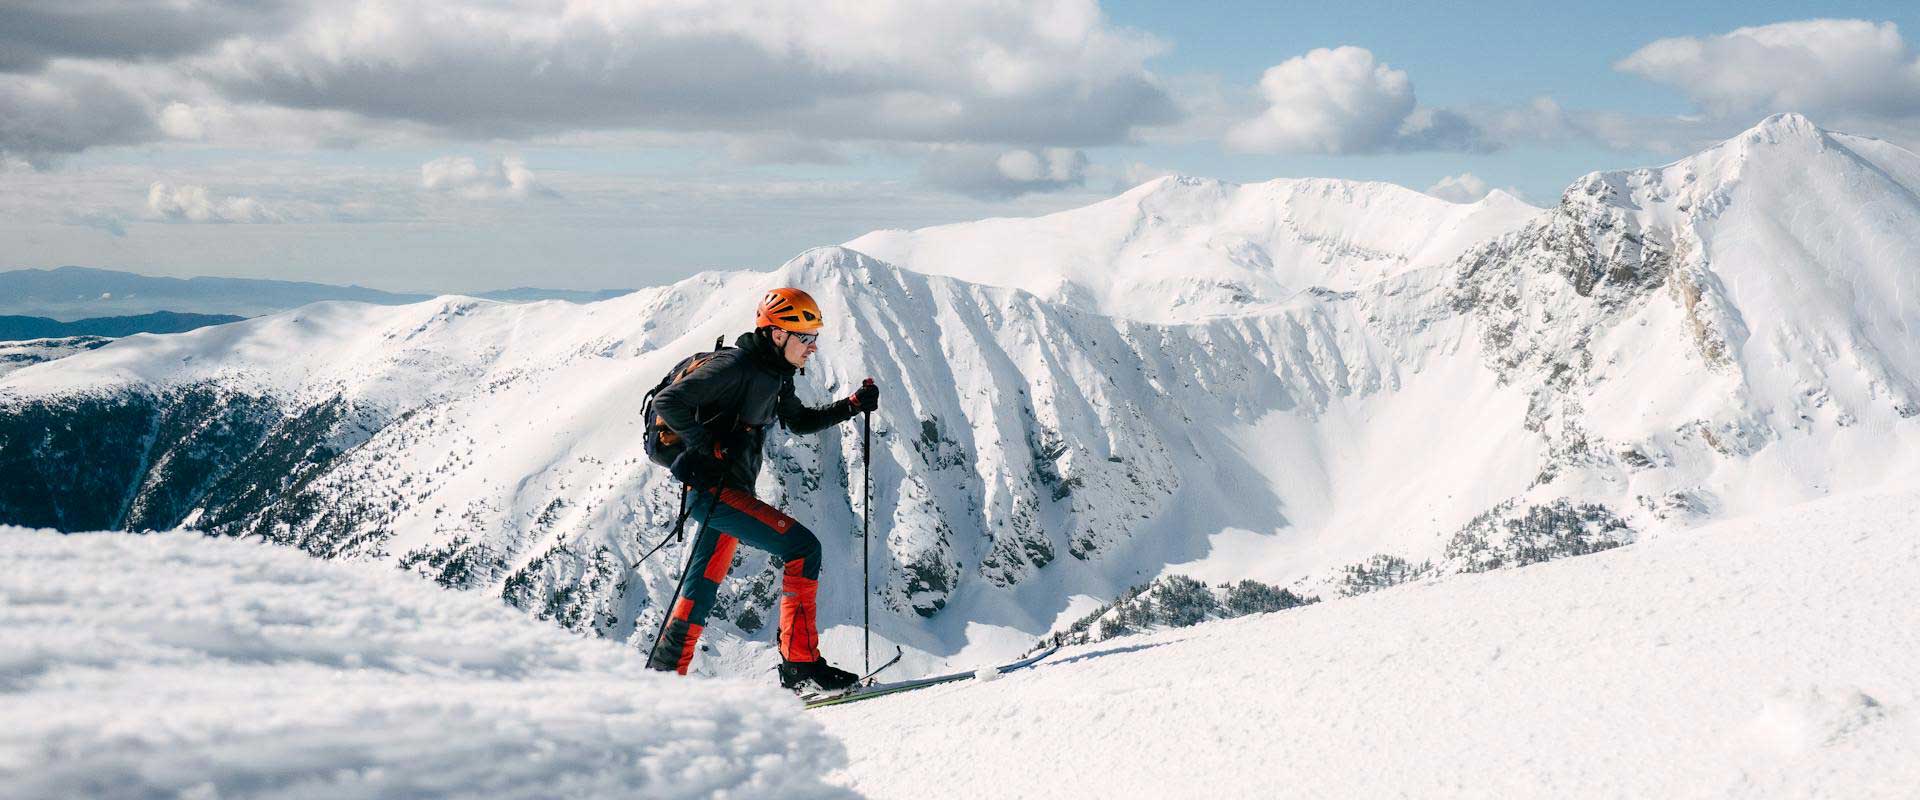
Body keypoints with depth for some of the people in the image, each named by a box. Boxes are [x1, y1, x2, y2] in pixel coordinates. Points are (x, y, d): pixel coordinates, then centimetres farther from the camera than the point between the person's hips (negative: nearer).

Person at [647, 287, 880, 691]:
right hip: (712, 487, -10)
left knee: (702, 587, 15)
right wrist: (710, 446, -25)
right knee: (803, 547, -16)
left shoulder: (775, 376, 13)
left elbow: (800, 420, 28)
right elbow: (667, 402, -19)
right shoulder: (734, 367, -15)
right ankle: (801, 664, -15)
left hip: (730, 490, 10)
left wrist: (852, 405, 15)